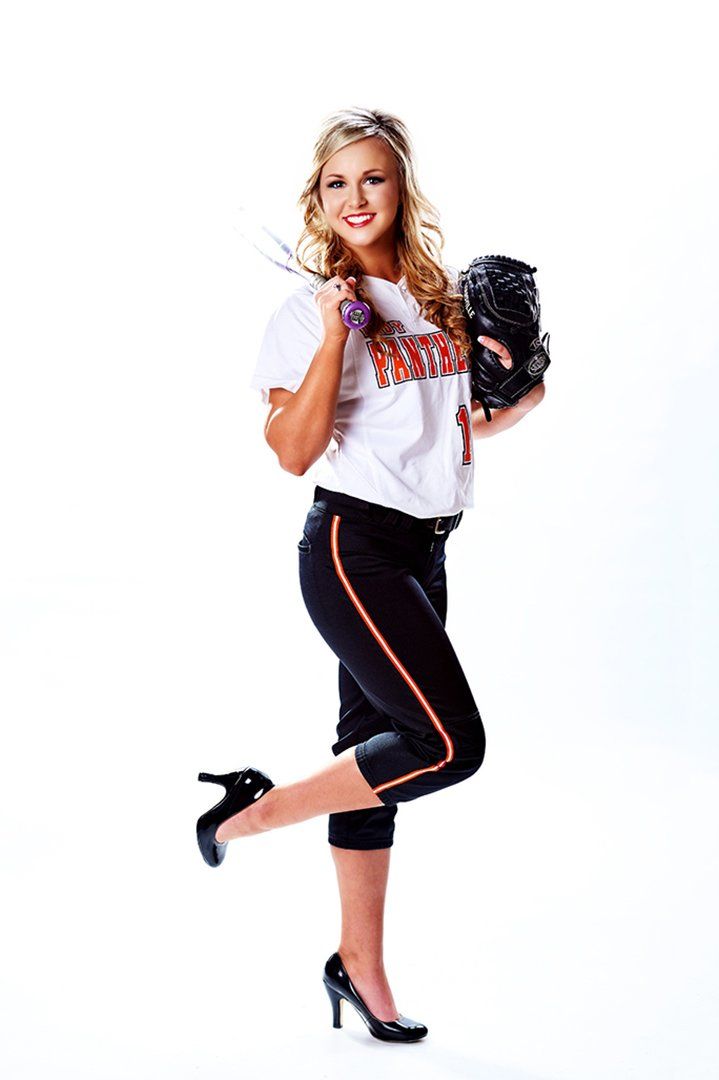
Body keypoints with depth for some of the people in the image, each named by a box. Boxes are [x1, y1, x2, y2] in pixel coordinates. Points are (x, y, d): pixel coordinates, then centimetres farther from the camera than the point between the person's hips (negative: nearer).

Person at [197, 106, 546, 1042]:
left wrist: (520, 403, 4)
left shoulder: (444, 298, 12)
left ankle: (359, 963, 23)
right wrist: (333, 332, -21)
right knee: (451, 742, -16)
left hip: (425, 553, 7)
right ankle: (261, 808, 2)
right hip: (353, 545, -7)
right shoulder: (307, 311, -6)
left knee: (380, 747, 12)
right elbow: (294, 450, -16)